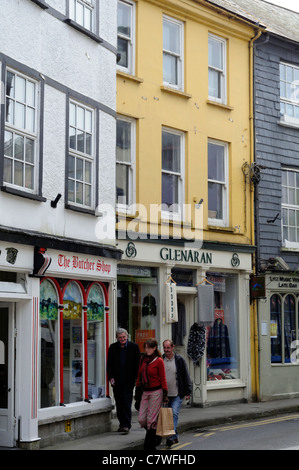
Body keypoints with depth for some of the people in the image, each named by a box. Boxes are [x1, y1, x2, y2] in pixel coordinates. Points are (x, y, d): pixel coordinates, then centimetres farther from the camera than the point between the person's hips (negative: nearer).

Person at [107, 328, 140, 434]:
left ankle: (126, 425, -6)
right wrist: (111, 377, -3)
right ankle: (122, 424, 19)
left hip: (128, 381, -3)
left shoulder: (134, 347, 0)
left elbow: (137, 364, 1)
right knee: (119, 403, 7)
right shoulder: (112, 348, 6)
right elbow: (109, 364, 8)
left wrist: (135, 378, -6)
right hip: (117, 381, 3)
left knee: (126, 402, -9)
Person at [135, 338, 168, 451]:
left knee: (151, 419, -4)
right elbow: (139, 377, 16)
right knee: (141, 419, 1)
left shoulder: (159, 361, -6)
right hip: (145, 392, 6)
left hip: (156, 392, -6)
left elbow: (163, 379, -4)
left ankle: (150, 446, 5)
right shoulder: (143, 360, 10)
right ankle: (153, 434, 26)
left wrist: (165, 395, -7)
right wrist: (137, 393, 15)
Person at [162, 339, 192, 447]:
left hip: (177, 395, -3)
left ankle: (171, 437, -23)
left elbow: (186, 377, 3)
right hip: (164, 394, 3)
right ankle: (175, 437, 21)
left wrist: (188, 392, -2)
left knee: (174, 414, -16)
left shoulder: (179, 360, -1)